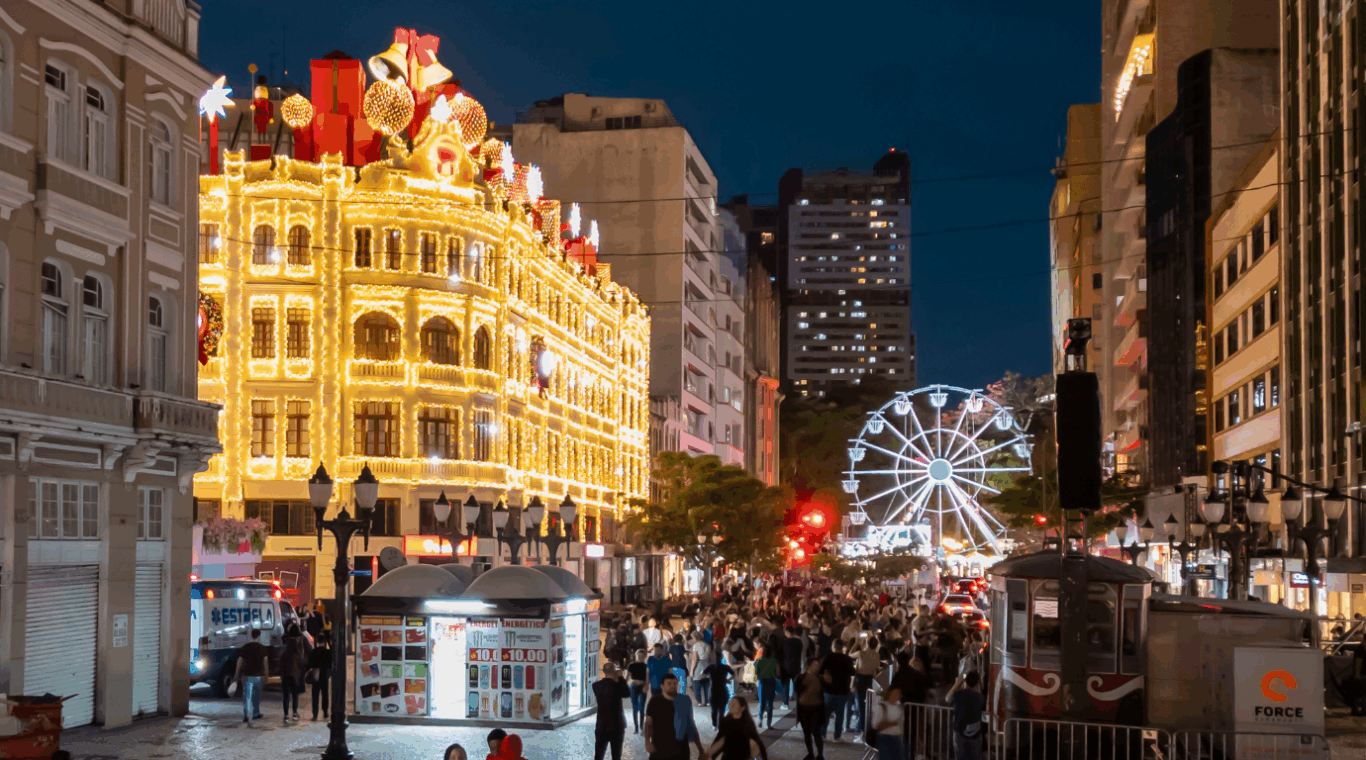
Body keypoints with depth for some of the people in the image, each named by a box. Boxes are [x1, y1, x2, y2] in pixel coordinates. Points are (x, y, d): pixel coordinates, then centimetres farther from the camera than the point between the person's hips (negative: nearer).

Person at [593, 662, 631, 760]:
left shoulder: (596, 685, -4)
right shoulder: (617, 685, -15)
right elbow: (627, 693, 2)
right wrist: (620, 678, 2)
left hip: (601, 726, 3)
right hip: (617, 726, -3)